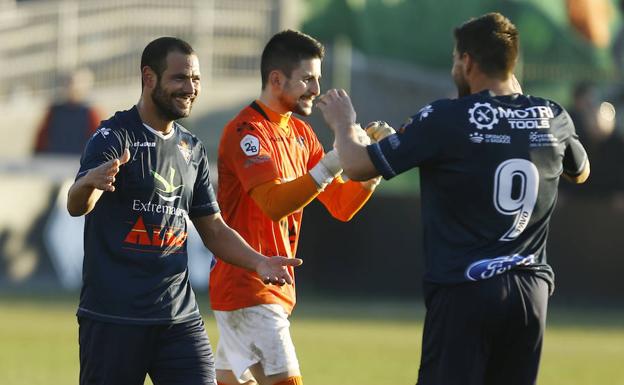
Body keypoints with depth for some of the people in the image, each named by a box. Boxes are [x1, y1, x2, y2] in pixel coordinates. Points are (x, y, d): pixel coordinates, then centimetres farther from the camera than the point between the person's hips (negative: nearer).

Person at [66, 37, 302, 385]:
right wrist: (89, 182, -48)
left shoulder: (192, 149, 14)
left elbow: (214, 229, 20)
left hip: (179, 316, 6)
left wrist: (258, 262, 1)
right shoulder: (114, 137, -8)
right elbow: (77, 206, -24)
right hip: (113, 317, -5)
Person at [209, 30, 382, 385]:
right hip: (246, 287, -9)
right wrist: (332, 164, -32)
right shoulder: (247, 131, -13)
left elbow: (341, 206, 12)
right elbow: (274, 203, -27)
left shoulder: (301, 133, 14)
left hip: (275, 288, 9)